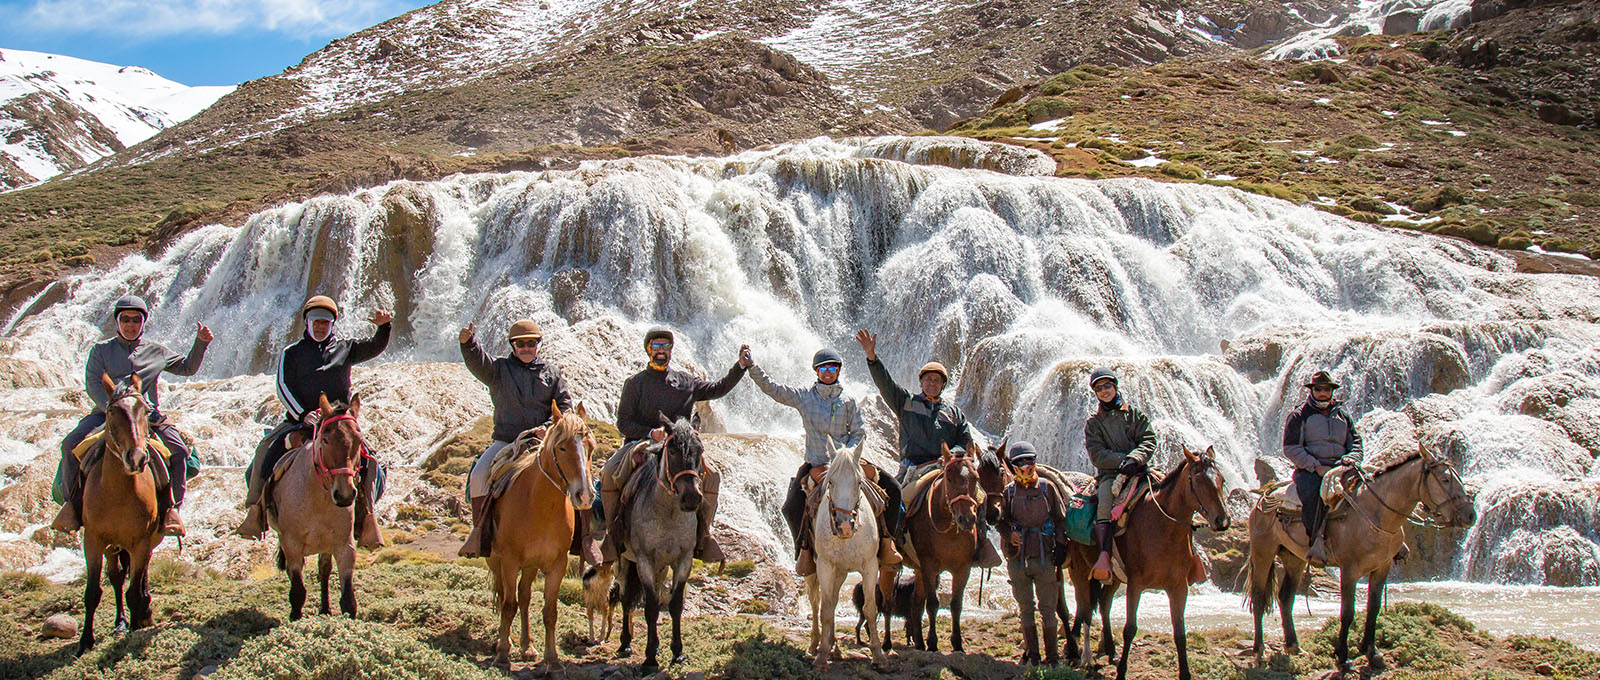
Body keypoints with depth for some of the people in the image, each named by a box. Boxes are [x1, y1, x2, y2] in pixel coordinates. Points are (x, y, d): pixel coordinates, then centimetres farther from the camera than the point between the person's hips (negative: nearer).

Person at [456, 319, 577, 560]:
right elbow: (477, 362, -12)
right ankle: (478, 531, -3)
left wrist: (549, 427, -9)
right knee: (478, 476, -21)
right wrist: (467, 343, -33)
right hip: (506, 441, 0)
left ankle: (586, 538, -11)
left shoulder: (551, 373, 12)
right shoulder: (499, 369, 8)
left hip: (543, 441, 0)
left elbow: (565, 405, 9)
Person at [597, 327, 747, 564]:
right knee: (608, 475, -29)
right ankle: (613, 534, -14)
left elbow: (719, 389, 18)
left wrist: (741, 365, 7)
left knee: (711, 476, -21)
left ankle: (702, 535, -9)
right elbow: (623, 423, 1)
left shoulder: (686, 382, 13)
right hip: (640, 443, -2)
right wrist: (650, 433, -15)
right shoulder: (635, 383, 6)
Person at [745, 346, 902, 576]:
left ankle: (886, 541, 2)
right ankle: (804, 549, -3)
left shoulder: (849, 401, 5)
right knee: (792, 506, -25)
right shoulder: (804, 397, 2)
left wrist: (848, 451, -13)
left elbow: (859, 433, 6)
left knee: (892, 489, -11)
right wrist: (751, 367, -12)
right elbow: (771, 389, -1)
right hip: (815, 464, -1)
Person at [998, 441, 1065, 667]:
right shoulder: (1009, 492, 5)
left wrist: (1060, 547, -4)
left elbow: (1061, 519, 6)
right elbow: (1001, 522, 8)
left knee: (1047, 608, 3)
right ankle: (1031, 654, 19)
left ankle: (1052, 655, 12)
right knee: (1025, 608, 9)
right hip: (1018, 557, 1)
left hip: (1045, 556, -1)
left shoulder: (1047, 487, 2)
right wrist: (1009, 534, -14)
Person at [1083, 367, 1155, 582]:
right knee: (1104, 507, -30)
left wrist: (1134, 459, -16)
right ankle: (1105, 555, -40)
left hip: (1137, 470, 1)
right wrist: (1123, 460, -14)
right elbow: (1097, 455, 1)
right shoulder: (1093, 423, 14)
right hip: (1109, 474, -1)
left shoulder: (1134, 414, 16)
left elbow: (1149, 440, 4)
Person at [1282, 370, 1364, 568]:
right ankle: (1317, 543, -41)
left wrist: (1351, 458, -4)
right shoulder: (1298, 415, 8)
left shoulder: (1343, 415, 22)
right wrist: (1316, 466, -13)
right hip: (1308, 471, -4)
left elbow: (1356, 442, 20)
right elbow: (1291, 448, -2)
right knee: (1313, 493, -37)